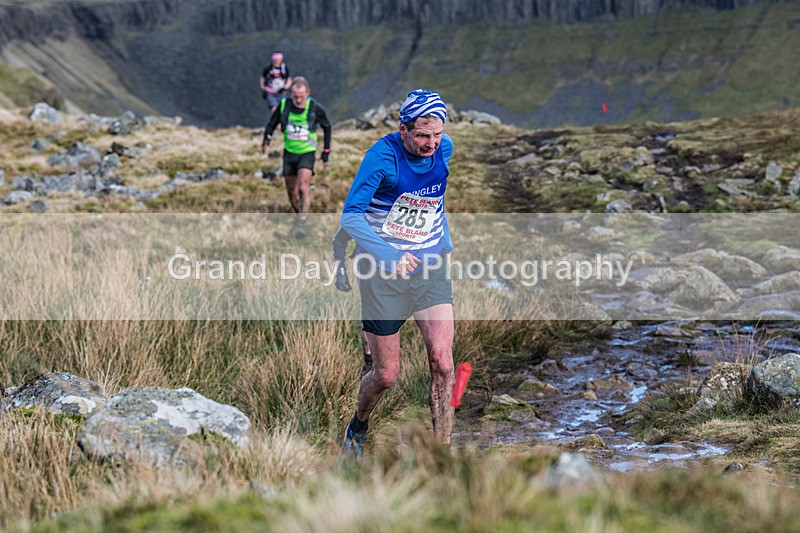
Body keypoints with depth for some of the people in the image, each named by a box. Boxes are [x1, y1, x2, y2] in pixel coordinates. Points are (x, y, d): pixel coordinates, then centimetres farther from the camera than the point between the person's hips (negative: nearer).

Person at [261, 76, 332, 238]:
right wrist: (266, 139, -8)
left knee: (303, 187, -19)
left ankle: (301, 224, -19)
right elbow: (272, 122, 8)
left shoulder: (316, 108, -15)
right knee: (291, 190, 10)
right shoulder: (283, 105, -11)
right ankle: (299, 215, 35)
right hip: (289, 152, 3)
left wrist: (326, 152, 4)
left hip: (307, 153, -3)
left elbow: (327, 127, 3)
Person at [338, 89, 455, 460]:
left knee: (442, 364, -13)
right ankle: (359, 426, 37)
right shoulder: (383, 155, -18)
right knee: (386, 375, 4)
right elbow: (350, 216, -23)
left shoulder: (444, 149, -2)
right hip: (384, 268, -3)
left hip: (430, 265, 4)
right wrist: (390, 255, -34)